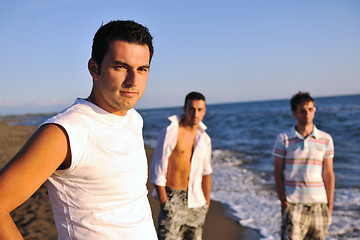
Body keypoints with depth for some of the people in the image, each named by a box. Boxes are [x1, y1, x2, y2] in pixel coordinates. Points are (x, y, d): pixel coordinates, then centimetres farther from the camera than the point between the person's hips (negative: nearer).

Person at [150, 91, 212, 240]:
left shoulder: (204, 138, 10)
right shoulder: (170, 132, -8)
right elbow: (157, 169, -9)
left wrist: (207, 201, 18)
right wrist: (163, 200, -12)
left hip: (196, 200, 6)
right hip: (173, 197, -5)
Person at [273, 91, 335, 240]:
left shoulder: (326, 139, 5)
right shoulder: (284, 138, 0)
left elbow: (328, 175, 6)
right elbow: (278, 173, 1)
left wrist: (330, 207, 3)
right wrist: (283, 202, -6)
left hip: (319, 204, 2)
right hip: (293, 204, -2)